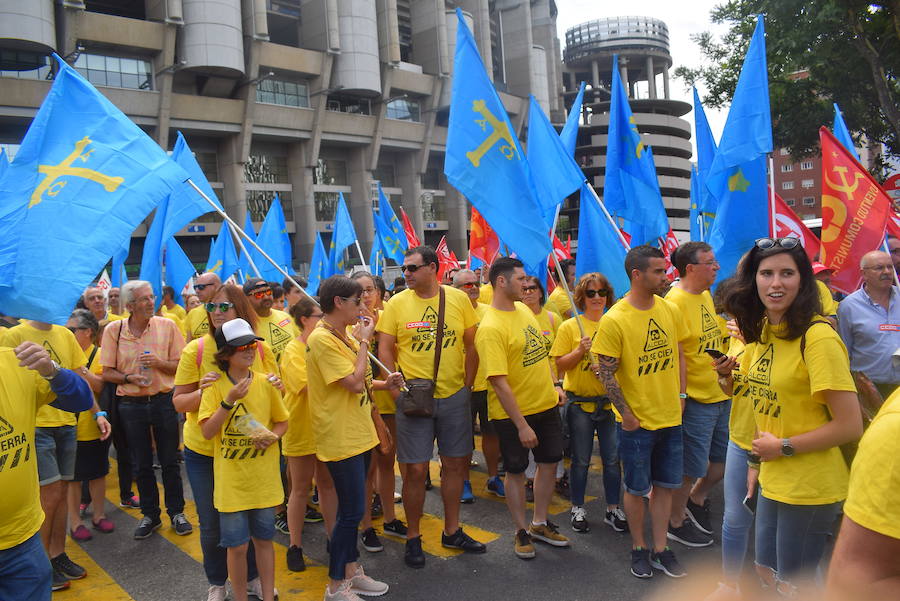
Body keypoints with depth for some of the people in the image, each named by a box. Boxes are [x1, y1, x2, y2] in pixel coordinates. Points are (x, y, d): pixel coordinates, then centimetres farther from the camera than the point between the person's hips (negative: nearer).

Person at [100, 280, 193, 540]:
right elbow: (107, 373, 1)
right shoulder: (114, 331, -3)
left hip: (164, 400, -1)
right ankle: (150, 514, 28)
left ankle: (176, 512, 25)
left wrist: (160, 363, -19)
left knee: (170, 462, 8)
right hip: (131, 404, 1)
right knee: (142, 465, 12)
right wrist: (129, 377, -17)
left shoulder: (167, 326, -5)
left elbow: (181, 364, -2)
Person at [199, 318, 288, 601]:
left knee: (264, 540, 14)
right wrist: (229, 401, -23)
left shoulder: (265, 382, -1)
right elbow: (207, 432, -13)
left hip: (264, 476, 2)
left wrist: (272, 436, -12)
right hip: (231, 479, -2)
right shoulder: (215, 387, -6)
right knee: (237, 545, 6)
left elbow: (282, 422, 8)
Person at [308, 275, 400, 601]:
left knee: (352, 508, 18)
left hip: (358, 433, 9)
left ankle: (352, 570, 32)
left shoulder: (345, 335, 10)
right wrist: (364, 341, -15)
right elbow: (354, 382, -23)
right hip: (341, 436, -9)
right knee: (352, 511, -2)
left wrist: (385, 383, 1)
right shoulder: (322, 339, -19)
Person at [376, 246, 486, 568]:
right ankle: (413, 538, 21)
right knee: (415, 469, 2)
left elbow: (471, 345, 6)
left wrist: (466, 387, 3)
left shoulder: (459, 299, 0)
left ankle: (452, 531, 31)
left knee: (454, 464, 13)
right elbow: (385, 350, -2)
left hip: (454, 396, 2)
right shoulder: (397, 303, -3)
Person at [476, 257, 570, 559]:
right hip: (513, 413, -8)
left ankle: (539, 523, 35)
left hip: (546, 404, 8)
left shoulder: (524, 310, 3)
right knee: (516, 471, 8)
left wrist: (554, 385, 9)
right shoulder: (490, 328, -23)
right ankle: (521, 531, 28)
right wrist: (522, 425, -22)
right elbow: (500, 383, -24)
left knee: (550, 462, 16)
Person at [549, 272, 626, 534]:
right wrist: (580, 351, -19)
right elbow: (559, 366, -4)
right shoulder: (569, 327, -2)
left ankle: (613, 509, 24)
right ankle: (578, 508, 24)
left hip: (610, 401, 2)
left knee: (613, 458, 7)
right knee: (581, 460, 7)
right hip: (580, 402, -2)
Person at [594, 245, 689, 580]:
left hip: (670, 417, 5)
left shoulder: (670, 310, -1)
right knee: (637, 488, 10)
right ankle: (639, 548, 30)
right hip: (636, 422, -5)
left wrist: (681, 394, 7)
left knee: (665, 485, 15)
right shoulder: (614, 320, -18)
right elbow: (606, 373, -15)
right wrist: (627, 416, -12)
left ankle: (660, 549, 30)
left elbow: (678, 352, 12)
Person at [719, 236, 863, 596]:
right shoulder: (762, 331, 4)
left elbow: (850, 425, -21)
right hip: (773, 482, 8)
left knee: (791, 586, 9)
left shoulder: (817, 337, -21)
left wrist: (784, 447, -17)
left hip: (809, 488, -7)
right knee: (766, 573, 22)